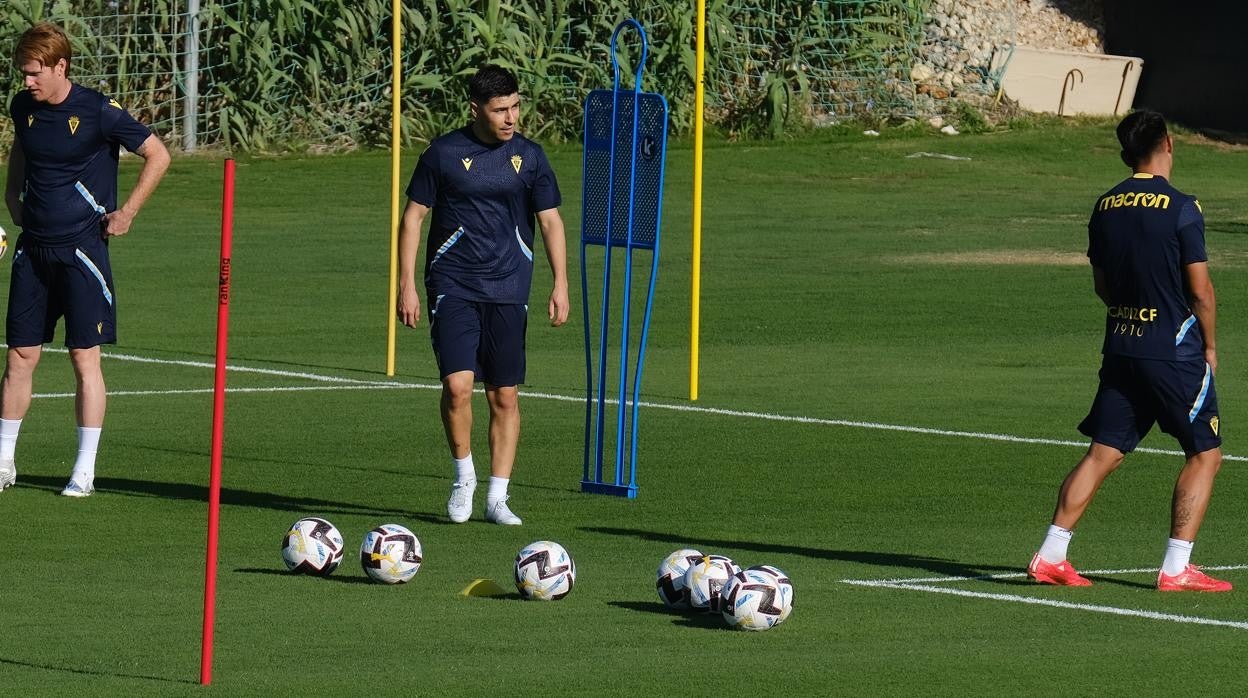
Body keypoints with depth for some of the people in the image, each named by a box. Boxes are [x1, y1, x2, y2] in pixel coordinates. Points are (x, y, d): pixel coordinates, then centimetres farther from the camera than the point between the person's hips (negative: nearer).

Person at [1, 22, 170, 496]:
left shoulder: (97, 112, -12)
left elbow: (158, 155, -5)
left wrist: (126, 213, -6)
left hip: (81, 247, -5)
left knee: (85, 357, -4)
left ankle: (84, 472, 0)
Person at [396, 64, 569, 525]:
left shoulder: (529, 157, 5)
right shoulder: (443, 154, -1)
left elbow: (550, 221, 10)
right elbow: (413, 216, 3)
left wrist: (560, 284, 0)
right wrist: (407, 284, -2)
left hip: (507, 292, 2)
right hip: (453, 289, -2)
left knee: (505, 397, 3)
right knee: (458, 385, -17)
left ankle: (497, 499, 11)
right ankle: (463, 477, 5)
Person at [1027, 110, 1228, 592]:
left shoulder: (1105, 208, 6)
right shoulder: (1180, 209, -12)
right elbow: (1200, 289, -11)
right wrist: (1210, 345, 3)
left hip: (1120, 348, 6)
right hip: (1175, 349, -6)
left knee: (1103, 453, 10)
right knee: (1205, 453, 6)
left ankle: (1050, 556, 4)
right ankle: (1176, 568, 0)